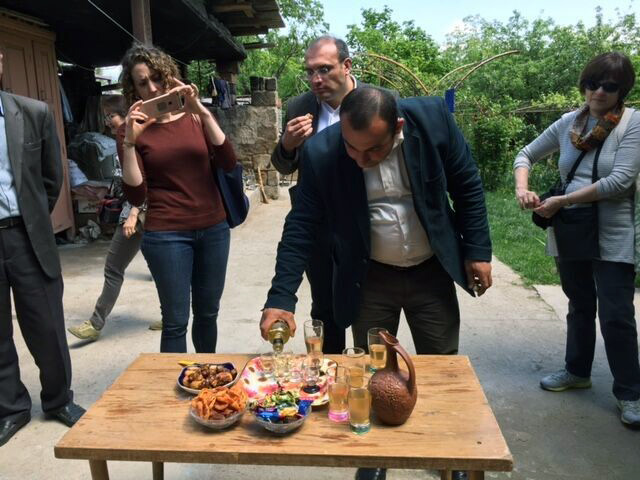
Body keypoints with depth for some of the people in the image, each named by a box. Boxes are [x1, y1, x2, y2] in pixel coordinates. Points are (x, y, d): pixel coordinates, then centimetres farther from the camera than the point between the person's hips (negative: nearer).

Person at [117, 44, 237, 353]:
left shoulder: (194, 117, 5)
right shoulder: (132, 129, -1)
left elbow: (228, 163, -8)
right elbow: (136, 195, -9)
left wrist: (203, 112, -15)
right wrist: (129, 143, -20)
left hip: (213, 229, 3)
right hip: (166, 235, -3)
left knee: (207, 313, 15)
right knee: (176, 321, 1)